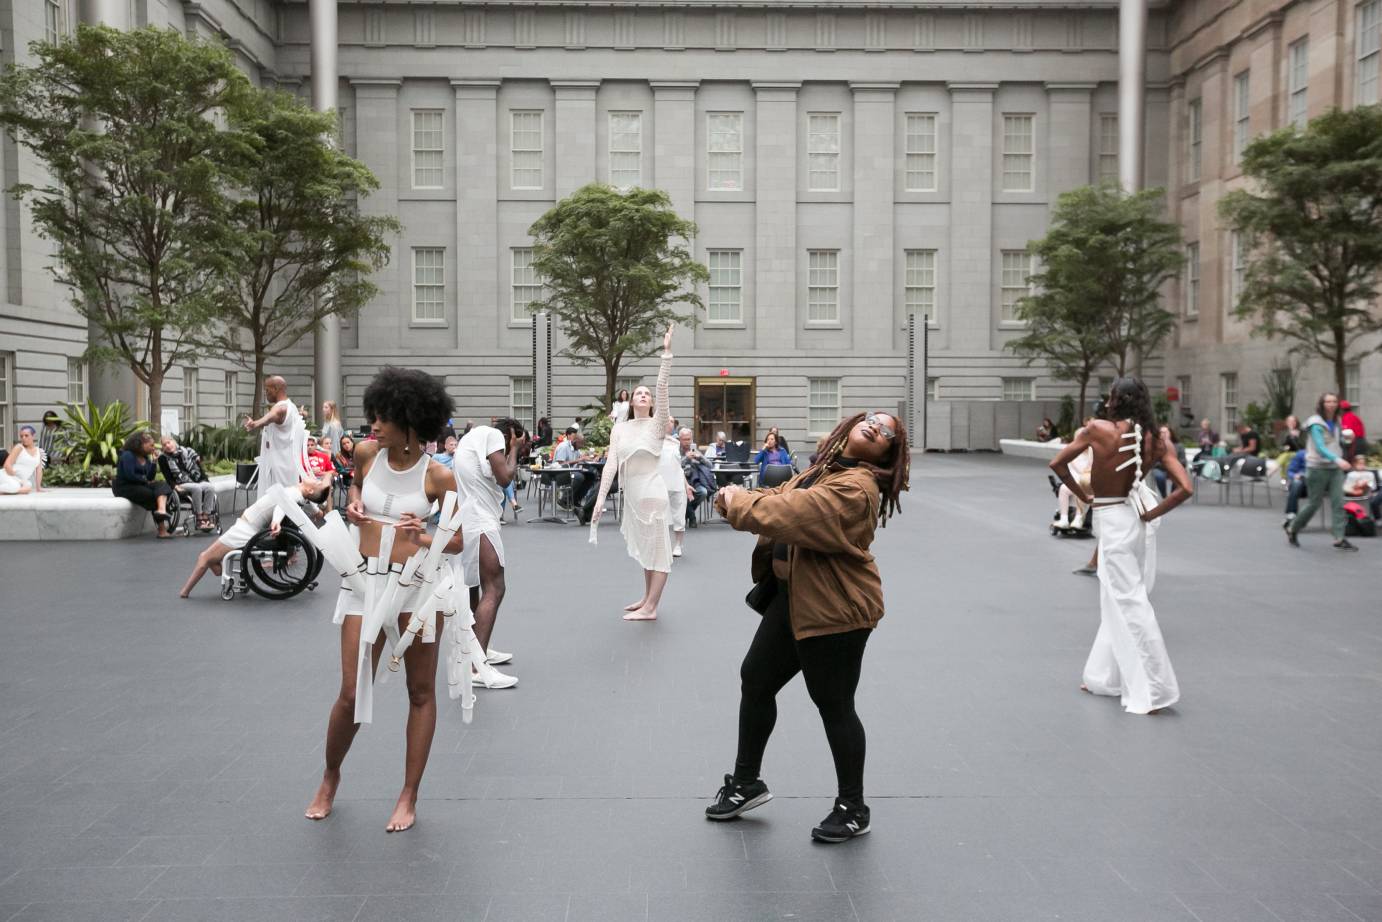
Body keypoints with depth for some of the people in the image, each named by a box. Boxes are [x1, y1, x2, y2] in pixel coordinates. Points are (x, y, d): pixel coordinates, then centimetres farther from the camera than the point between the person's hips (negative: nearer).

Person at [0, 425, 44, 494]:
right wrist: (16, 479, -17)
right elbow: (7, 465, -12)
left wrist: (38, 487, 5)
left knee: (28, 488, -26)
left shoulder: (39, 451, 11)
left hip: (20, 480, 8)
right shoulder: (19, 447, -4)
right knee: (14, 487, -39)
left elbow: (39, 470, 10)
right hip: (6, 476, -7)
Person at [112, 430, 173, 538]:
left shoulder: (146, 458, 15)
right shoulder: (128, 455, -8)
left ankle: (162, 510, -50)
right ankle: (162, 529, -20)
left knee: (162, 485, -20)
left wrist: (153, 462, 0)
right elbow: (130, 475, -19)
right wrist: (145, 480, -6)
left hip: (141, 485, 7)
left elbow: (151, 478, 7)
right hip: (125, 487, -7)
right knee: (154, 496, -25)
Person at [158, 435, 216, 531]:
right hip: (182, 485, -3)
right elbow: (167, 477, 0)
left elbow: (199, 467, 13)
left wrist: (205, 480, 1)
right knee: (197, 488, -36)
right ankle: (199, 520, -34)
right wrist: (175, 486, -16)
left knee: (210, 487, -30)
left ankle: (206, 518, -31)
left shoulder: (187, 451, 13)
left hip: (198, 481, 3)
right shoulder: (163, 458, 8)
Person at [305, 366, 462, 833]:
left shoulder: (438, 476, -10)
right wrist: (354, 504, 3)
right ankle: (330, 776, 33)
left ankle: (409, 796, 23)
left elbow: (457, 541, -2)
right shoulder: (366, 452, -1)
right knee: (352, 694, 4)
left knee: (421, 693, 8)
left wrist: (421, 538, -21)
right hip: (365, 582, 2)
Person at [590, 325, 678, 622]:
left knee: (657, 547, -1)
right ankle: (647, 599, 29)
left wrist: (667, 352, -26)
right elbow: (611, 463, -2)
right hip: (631, 493, 6)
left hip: (651, 490, -6)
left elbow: (663, 387, -17)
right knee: (644, 547, 18)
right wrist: (601, 497, -12)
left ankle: (650, 608, 2)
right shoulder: (619, 428, 6)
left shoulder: (657, 424, -5)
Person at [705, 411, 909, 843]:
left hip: (836, 609, -10)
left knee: (834, 705, 2)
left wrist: (740, 504, -19)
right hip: (793, 598, 10)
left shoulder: (856, 487, -22)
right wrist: (741, 497, -9)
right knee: (755, 680, 16)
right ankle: (746, 781, 34)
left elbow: (796, 514, -32)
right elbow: (782, 497, 11)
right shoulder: (826, 468, 9)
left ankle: (853, 809, 23)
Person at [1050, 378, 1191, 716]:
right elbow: (1186, 488, -13)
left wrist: (1082, 494, 4)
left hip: (1114, 521, -6)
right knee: (1116, 600, 18)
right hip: (1138, 517, 6)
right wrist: (1152, 513, -3)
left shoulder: (1098, 430, -15)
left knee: (1129, 605, 2)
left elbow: (1057, 464, -8)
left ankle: (1155, 690, 5)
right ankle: (1105, 677, 30)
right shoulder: (1157, 440, -4)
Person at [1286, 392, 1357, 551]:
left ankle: (1339, 539, -5)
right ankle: (1292, 529, 21)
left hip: (1335, 468, 6)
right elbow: (1320, 447, -23)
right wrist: (1338, 460, -37)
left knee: (1338, 502, -5)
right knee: (1314, 503, 1)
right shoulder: (1316, 424, -12)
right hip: (1317, 468, -6)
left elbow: (1336, 444, 19)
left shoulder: (1336, 423, 11)